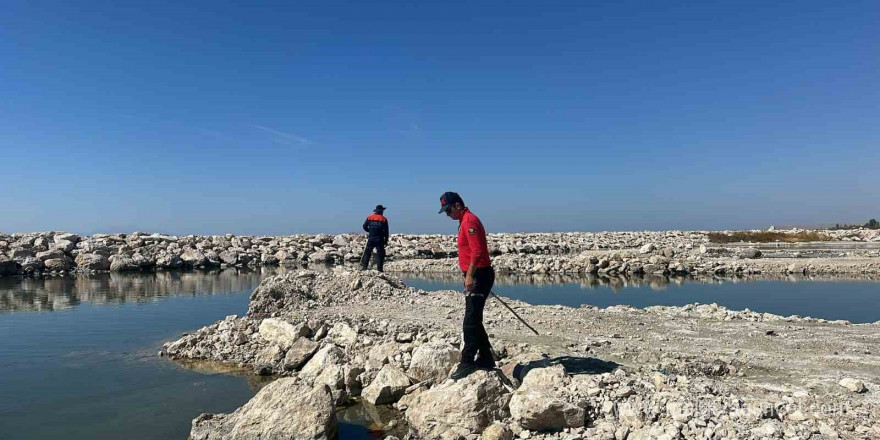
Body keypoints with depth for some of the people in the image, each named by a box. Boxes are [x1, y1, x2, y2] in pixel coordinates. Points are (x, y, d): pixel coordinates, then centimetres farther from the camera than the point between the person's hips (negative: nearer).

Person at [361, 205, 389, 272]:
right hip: (379, 240, -2)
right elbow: (386, 231, 0)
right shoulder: (384, 219, -1)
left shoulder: (369, 217, 4)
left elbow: (364, 226, 6)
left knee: (367, 253, 10)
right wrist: (386, 240, 7)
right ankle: (379, 268, -2)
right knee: (380, 254, 3)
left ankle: (364, 266, 2)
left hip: (371, 239, 2)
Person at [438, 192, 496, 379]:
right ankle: (485, 359, 24)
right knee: (474, 321, 15)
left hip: (478, 276, -11)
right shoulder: (465, 221, 17)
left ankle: (467, 363, -2)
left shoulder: (469, 221, -14)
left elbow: (477, 251, -22)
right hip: (475, 277, 11)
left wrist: (470, 276, -25)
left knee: (470, 322, -7)